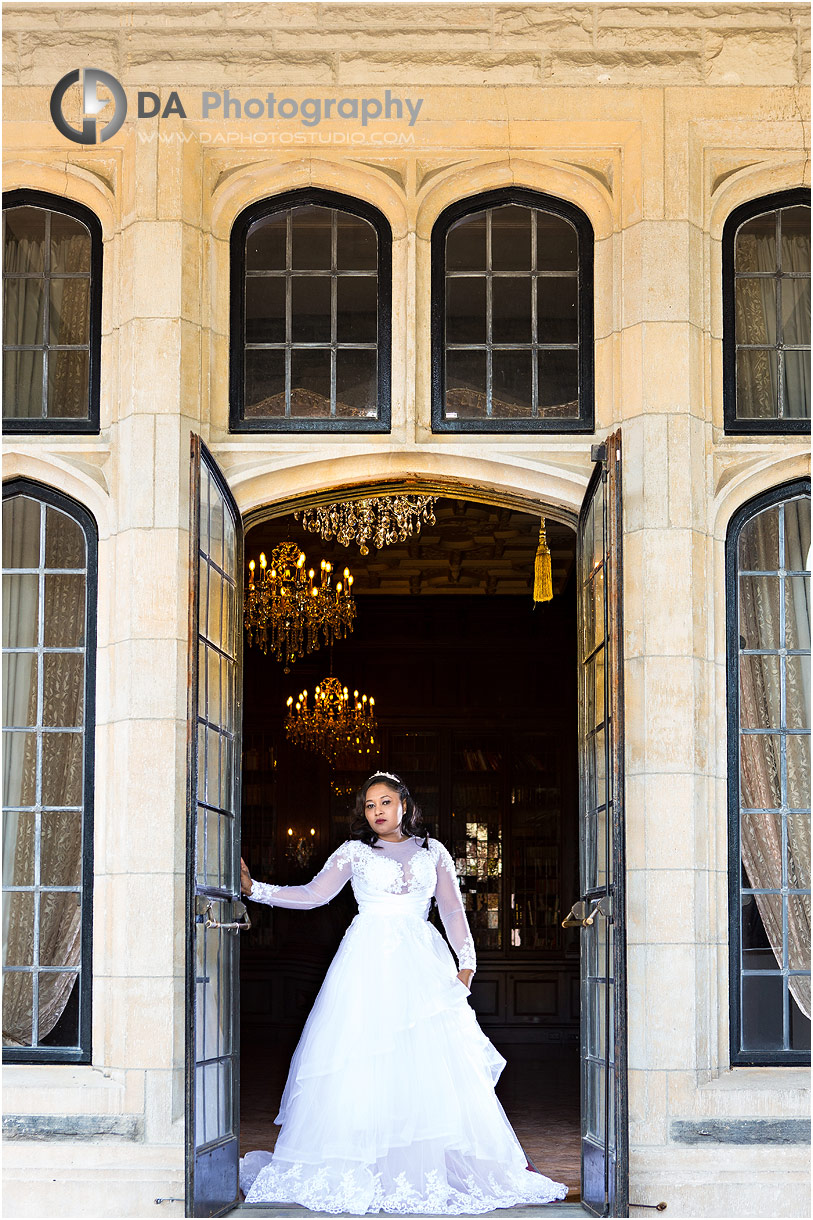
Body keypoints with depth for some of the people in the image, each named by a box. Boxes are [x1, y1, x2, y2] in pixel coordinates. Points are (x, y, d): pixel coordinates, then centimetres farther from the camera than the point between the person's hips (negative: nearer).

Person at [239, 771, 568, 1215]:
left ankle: (437, 1170, -4)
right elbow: (312, 894, 4)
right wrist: (253, 888, -5)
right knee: (362, 1059, -8)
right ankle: (357, 1173, -5)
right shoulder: (353, 852, 12)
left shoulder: (433, 851, 17)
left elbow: (453, 910, 15)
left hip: (421, 962, 1)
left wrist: (466, 963, 4)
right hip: (368, 961, -1)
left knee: (435, 1059, -8)